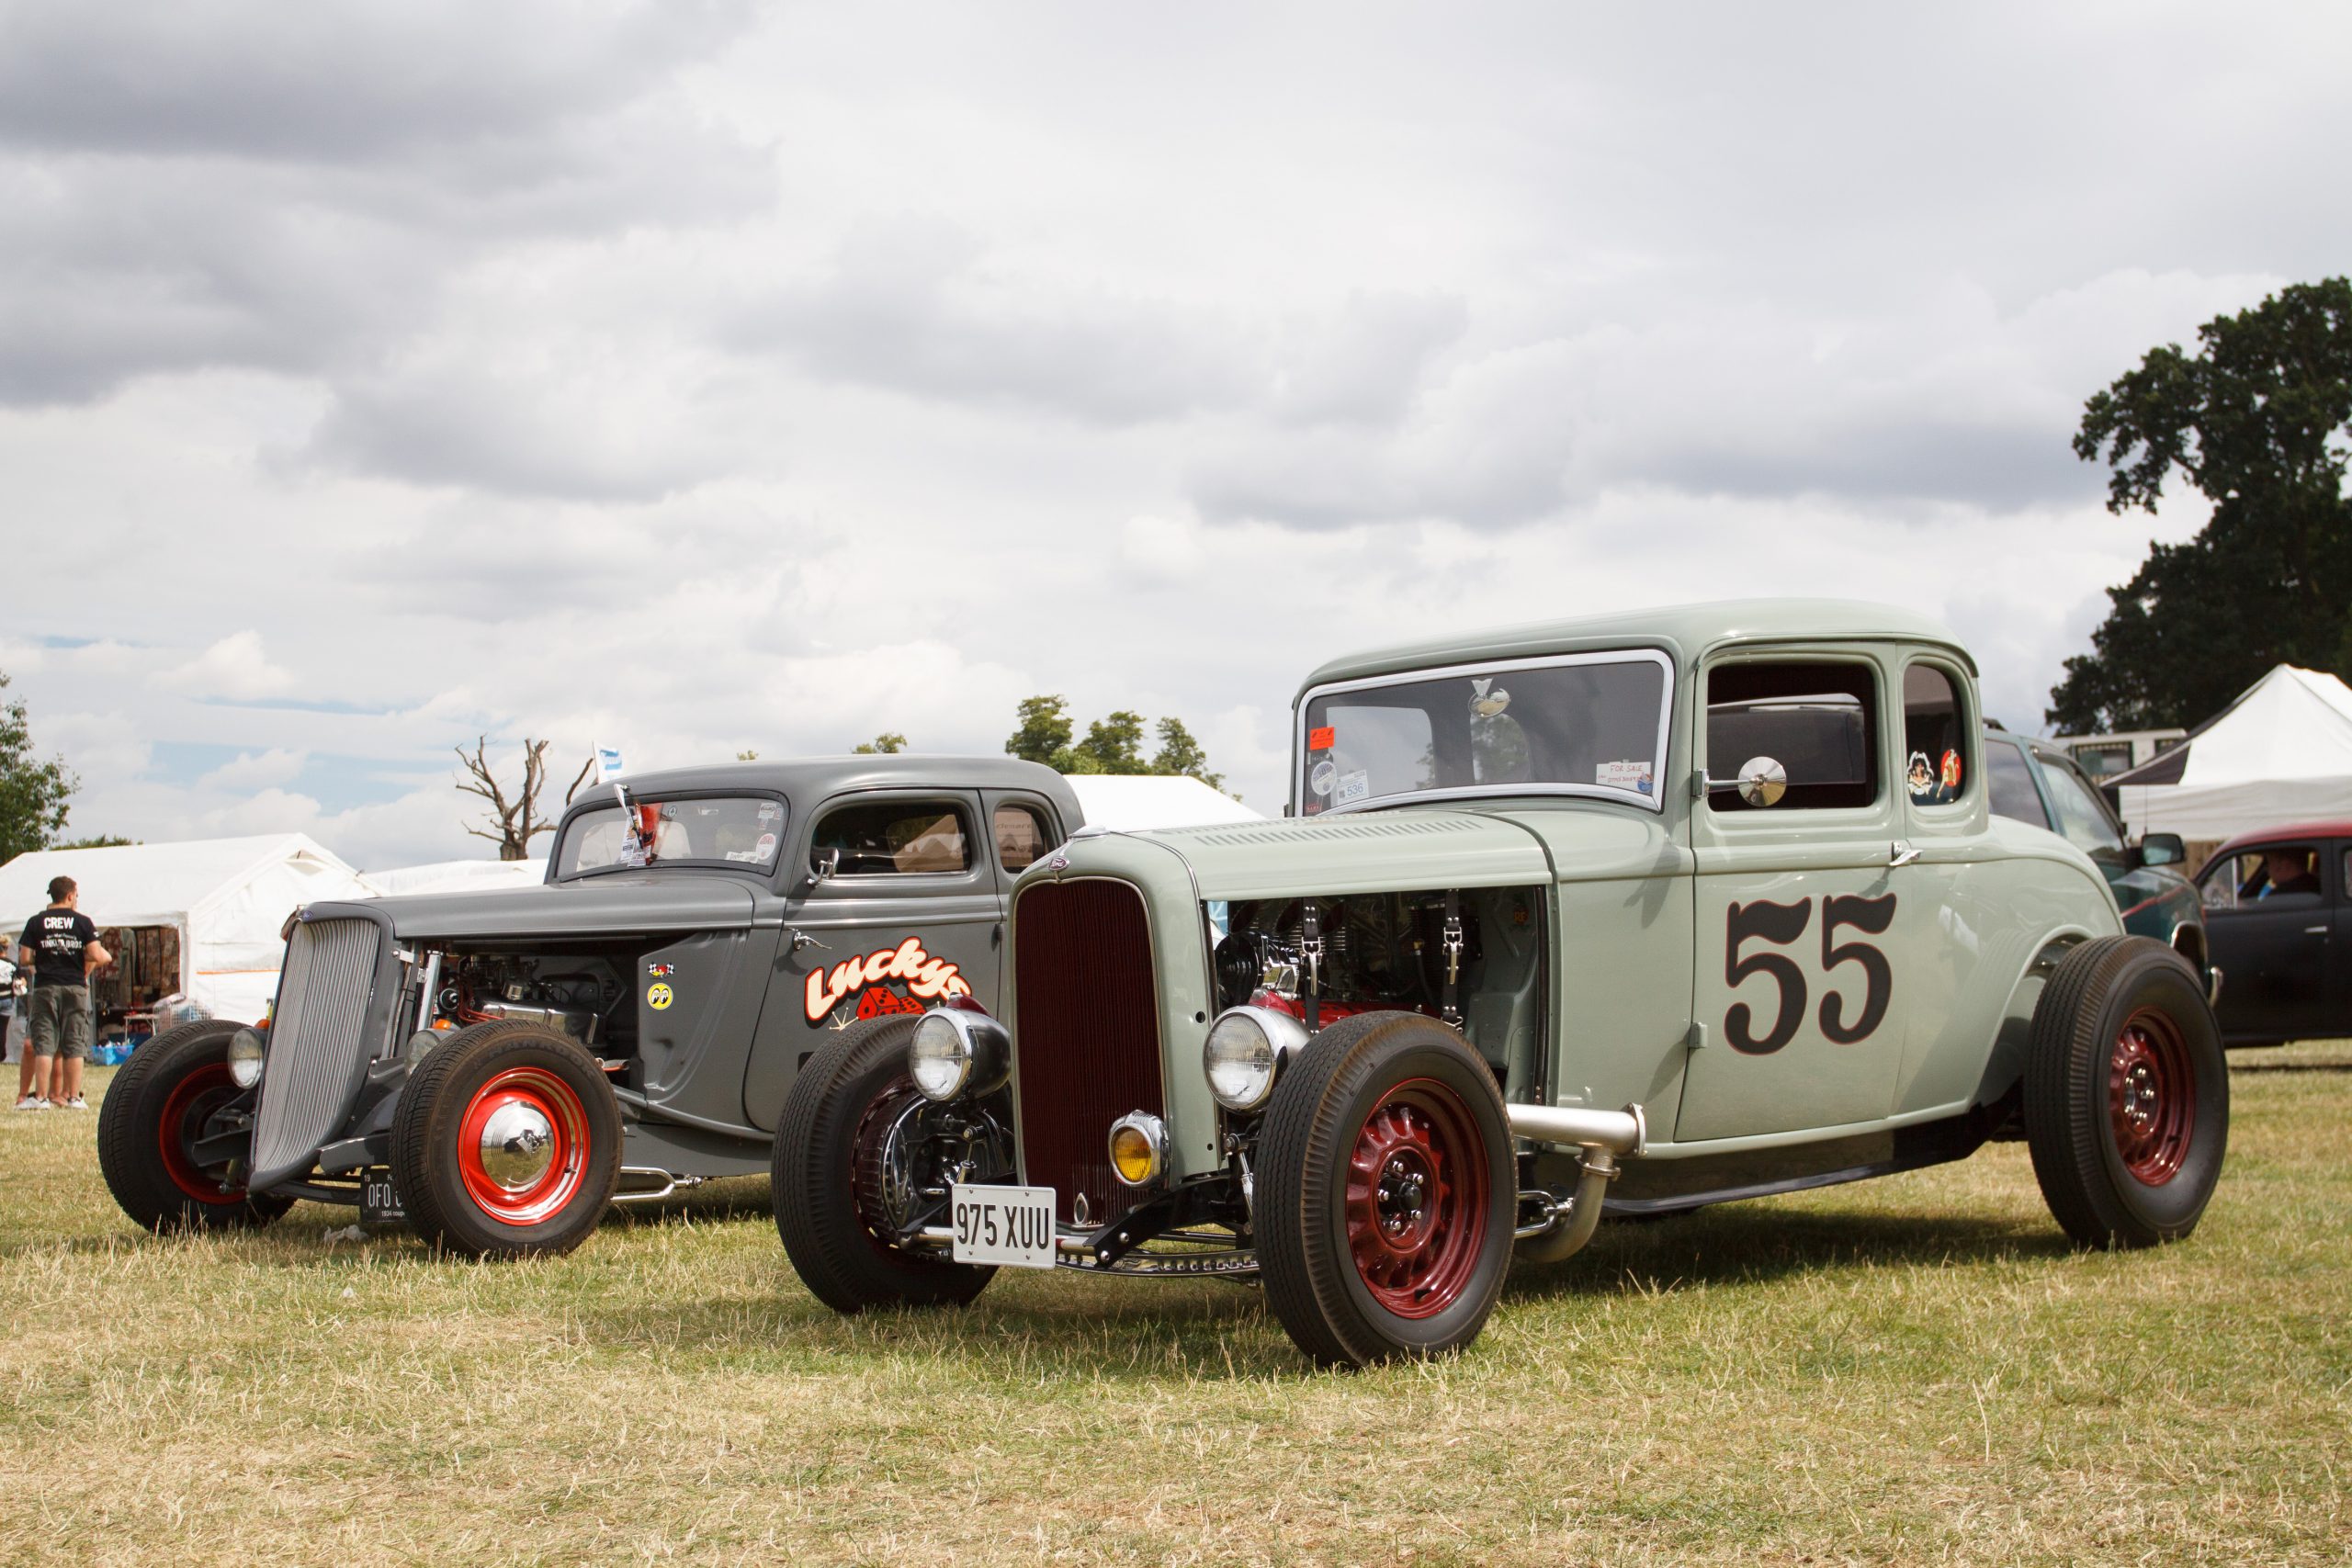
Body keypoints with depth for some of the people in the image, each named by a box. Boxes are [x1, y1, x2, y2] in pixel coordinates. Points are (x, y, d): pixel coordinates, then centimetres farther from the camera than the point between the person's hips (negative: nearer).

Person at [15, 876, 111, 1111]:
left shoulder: (36, 922, 3)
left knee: (44, 1043, 1)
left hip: (45, 988, 0)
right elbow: (95, 956, -7)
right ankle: (73, 1097, 3)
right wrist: (106, 957, 15)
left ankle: (41, 1097, -5)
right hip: (75, 986, 0)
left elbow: (23, 960, -1)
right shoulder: (82, 921, 0)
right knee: (75, 1044, 4)